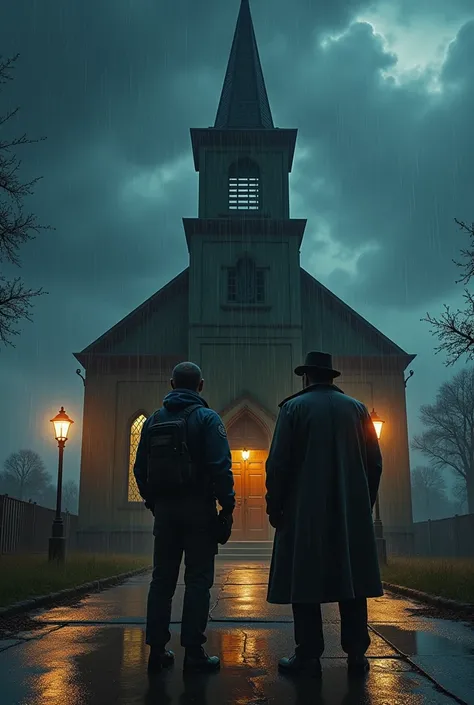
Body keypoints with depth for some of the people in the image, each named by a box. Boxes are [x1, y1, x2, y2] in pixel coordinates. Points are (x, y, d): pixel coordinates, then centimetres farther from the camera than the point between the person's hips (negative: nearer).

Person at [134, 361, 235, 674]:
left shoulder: (154, 420, 9)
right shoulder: (207, 418, -6)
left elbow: (141, 468, 11)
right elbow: (221, 466, -14)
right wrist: (227, 507, -9)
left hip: (164, 508, 5)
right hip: (198, 507, -4)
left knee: (162, 578, 10)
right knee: (198, 580, 1)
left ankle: (157, 650, 14)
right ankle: (193, 652, 3)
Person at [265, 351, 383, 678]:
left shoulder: (294, 407, -2)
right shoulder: (357, 409, 7)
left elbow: (279, 463, -6)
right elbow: (375, 463, 7)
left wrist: (274, 506, 2)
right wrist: (365, 502, 16)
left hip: (305, 511, -3)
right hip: (352, 512, 3)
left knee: (305, 582, 2)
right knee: (351, 578, 9)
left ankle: (309, 656, 5)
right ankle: (357, 653, 13)